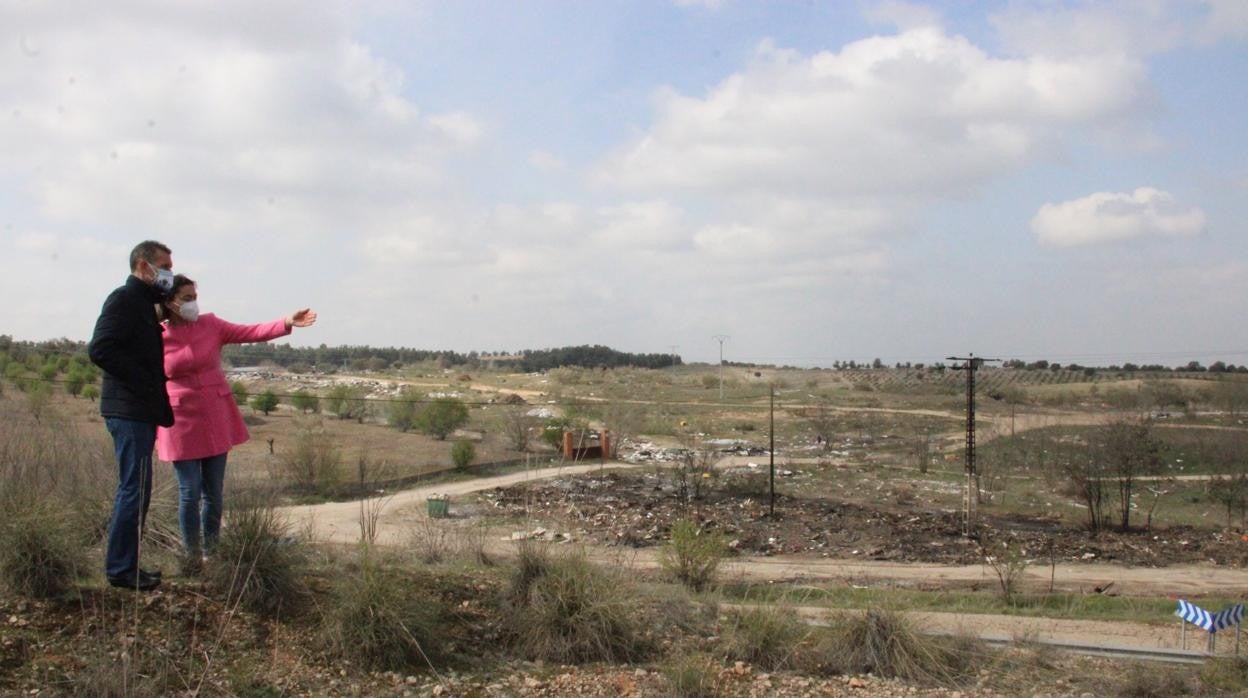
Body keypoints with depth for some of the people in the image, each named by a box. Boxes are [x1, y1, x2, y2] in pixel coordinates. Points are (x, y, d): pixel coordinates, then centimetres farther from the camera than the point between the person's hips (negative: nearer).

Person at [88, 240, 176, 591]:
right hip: (130, 410, -10)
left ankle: (123, 565, 21)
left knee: (134, 489, 13)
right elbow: (99, 350, -21)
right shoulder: (125, 299, -10)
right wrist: (143, 383, -18)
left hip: (139, 411, 10)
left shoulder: (143, 302, 19)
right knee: (135, 490, -7)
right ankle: (121, 569, -1)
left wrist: (158, 400, 10)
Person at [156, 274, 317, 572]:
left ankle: (210, 552, 21)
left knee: (214, 492, 8)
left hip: (216, 419, 3)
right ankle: (192, 556, 14)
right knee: (190, 493, -1)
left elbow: (250, 332, -6)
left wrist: (287, 323, -19)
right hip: (180, 422, -3)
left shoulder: (210, 324, 1)